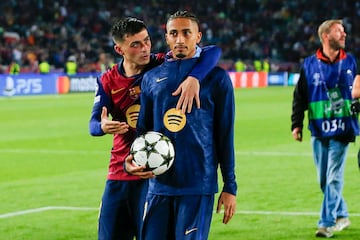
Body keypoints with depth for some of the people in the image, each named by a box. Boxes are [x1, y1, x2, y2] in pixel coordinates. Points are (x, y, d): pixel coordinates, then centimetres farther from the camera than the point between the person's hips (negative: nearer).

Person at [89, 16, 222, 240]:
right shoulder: (108, 81, 3)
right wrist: (103, 127, -27)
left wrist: (194, 78, -37)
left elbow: (214, 51, -18)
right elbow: (94, 123, -2)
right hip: (119, 174, 4)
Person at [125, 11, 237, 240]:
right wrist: (131, 160, -2)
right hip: (158, 185, 4)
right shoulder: (152, 77, 11)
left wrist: (230, 187, 0)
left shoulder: (216, 77, 1)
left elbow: (225, 136, 2)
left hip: (198, 186, -4)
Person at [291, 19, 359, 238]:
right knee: (324, 180, 8)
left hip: (342, 130, -2)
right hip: (319, 130, 2)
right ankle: (342, 215, 25)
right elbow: (300, 97, 5)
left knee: (334, 177, -8)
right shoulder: (310, 64, 3)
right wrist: (297, 124, -1)